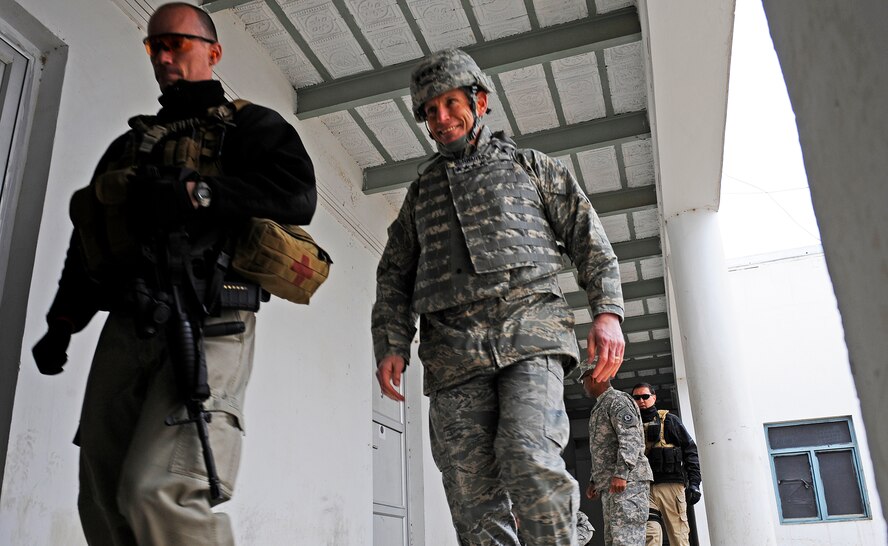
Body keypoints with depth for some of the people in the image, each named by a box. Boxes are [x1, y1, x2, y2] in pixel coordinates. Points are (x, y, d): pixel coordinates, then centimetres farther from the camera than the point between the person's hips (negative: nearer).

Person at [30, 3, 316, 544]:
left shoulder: (249, 126, 9)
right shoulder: (131, 144, 28)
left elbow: (298, 194, -11)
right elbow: (87, 238, 29)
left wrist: (194, 192, -16)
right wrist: (62, 323, 20)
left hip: (206, 330, -6)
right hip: (125, 332, 7)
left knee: (159, 492, -21)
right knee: (104, 498, 6)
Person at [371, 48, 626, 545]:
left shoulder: (530, 166, 20)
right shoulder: (420, 193, 27)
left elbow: (589, 237, 12)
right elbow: (394, 277, 22)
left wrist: (607, 311, -2)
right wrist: (392, 346, 6)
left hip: (529, 333, -3)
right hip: (451, 350, 3)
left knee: (529, 460, -24)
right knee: (472, 494, -5)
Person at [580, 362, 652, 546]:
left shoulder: (618, 400, -6)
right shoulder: (599, 407, 25)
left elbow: (631, 438, -19)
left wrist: (620, 474, -27)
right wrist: (594, 481, 23)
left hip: (627, 482, -10)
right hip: (609, 486, 10)